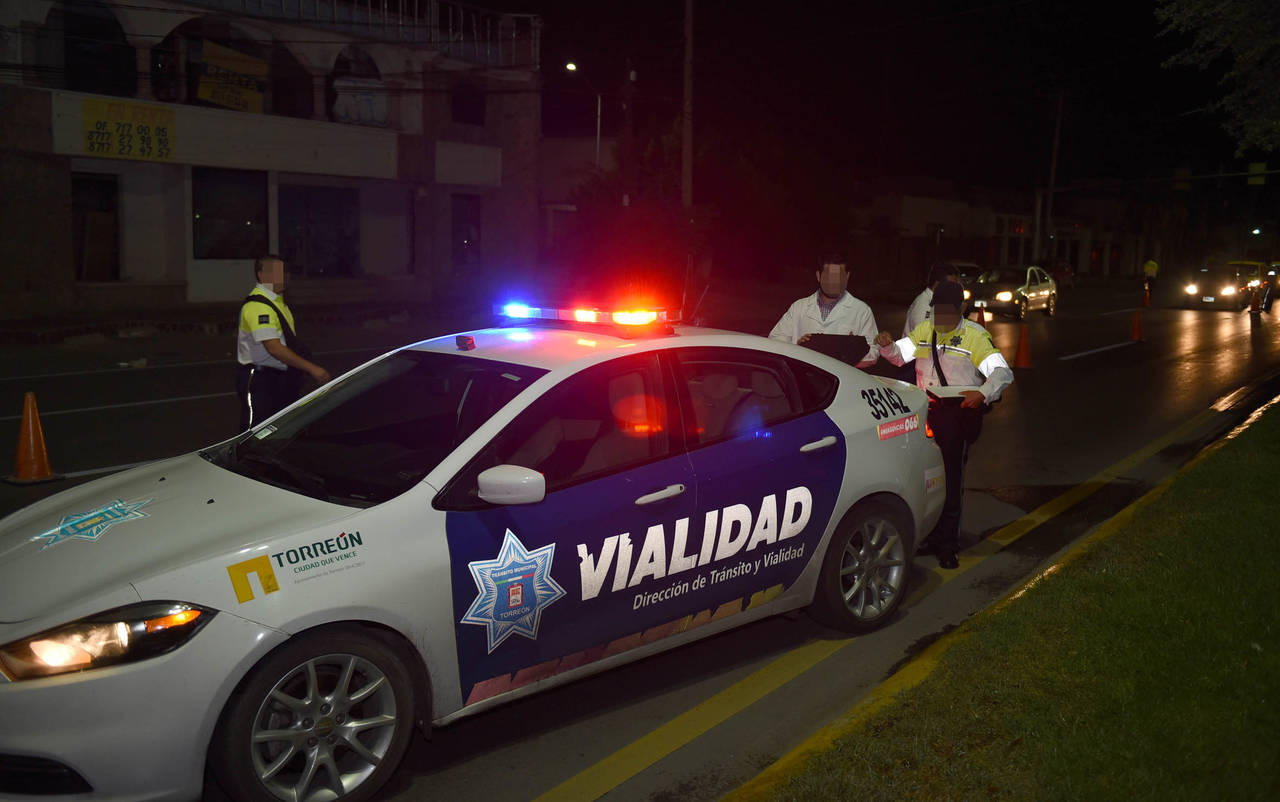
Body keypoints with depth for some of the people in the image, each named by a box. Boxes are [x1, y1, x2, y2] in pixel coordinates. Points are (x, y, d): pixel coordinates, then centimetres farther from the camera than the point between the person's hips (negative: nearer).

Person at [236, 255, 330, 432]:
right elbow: (274, 348, -25)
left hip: (280, 376, 10)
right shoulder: (257, 306, -18)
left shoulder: (279, 301, 13)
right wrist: (311, 368, -25)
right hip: (259, 380, -9)